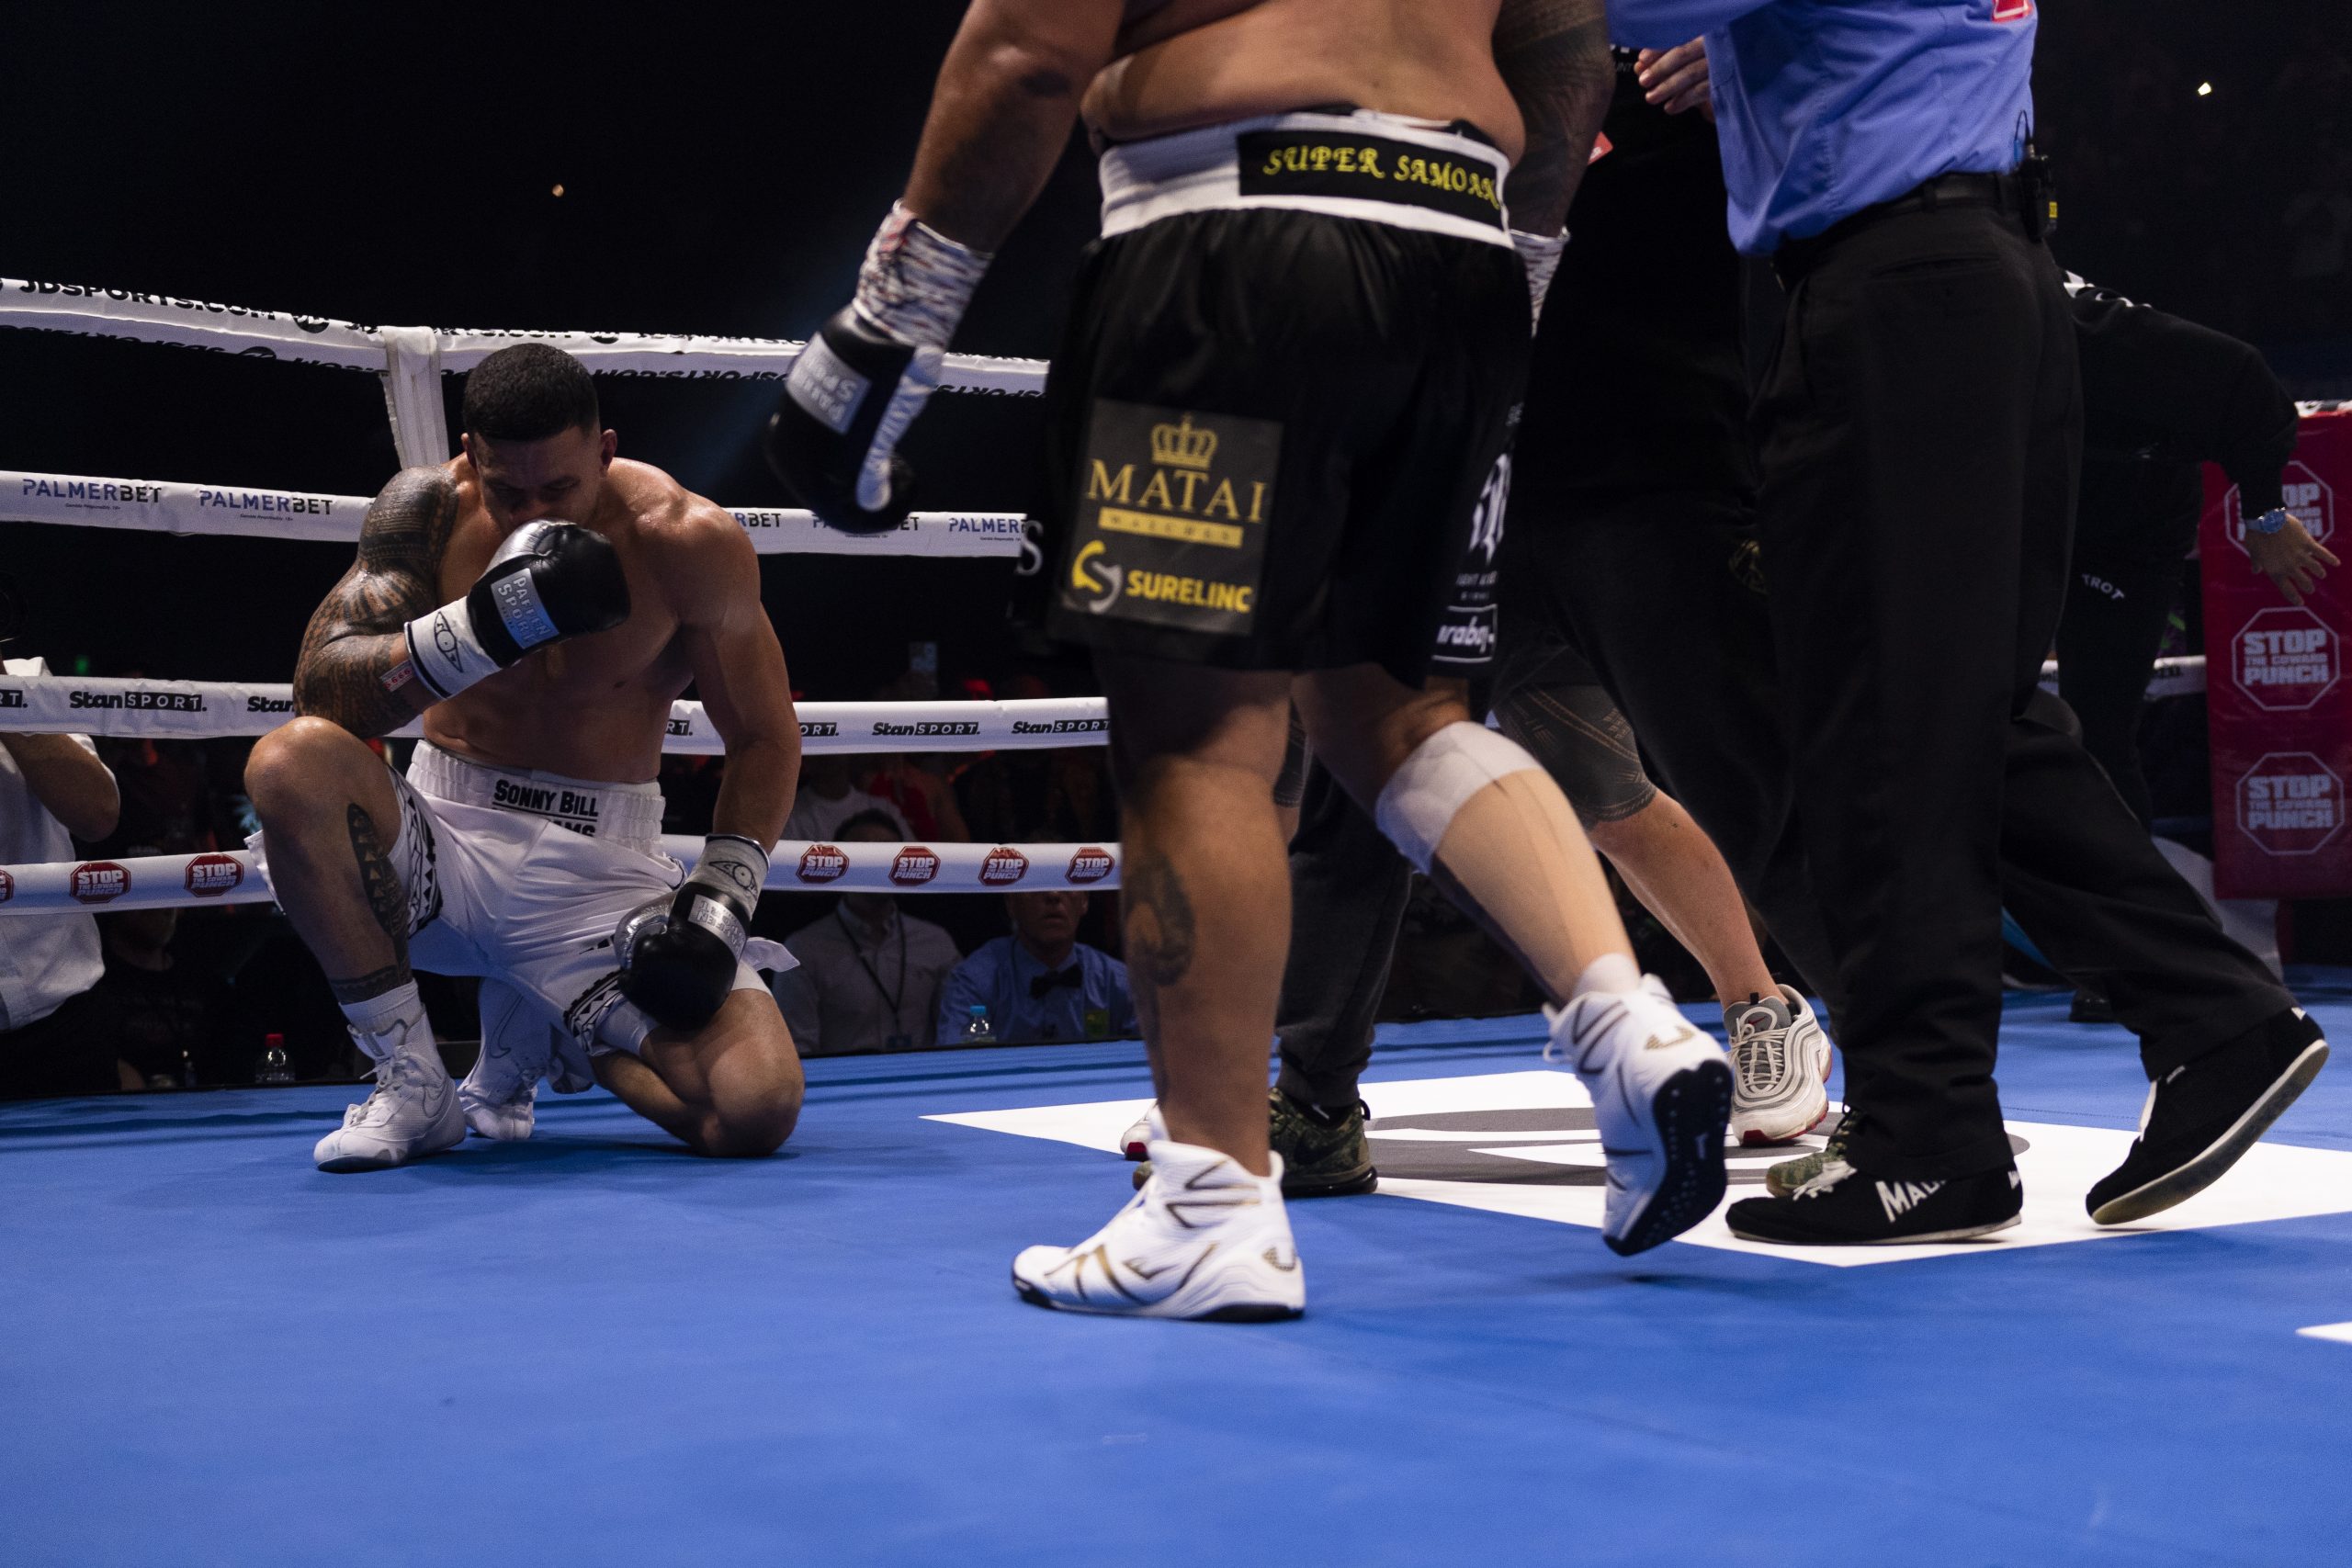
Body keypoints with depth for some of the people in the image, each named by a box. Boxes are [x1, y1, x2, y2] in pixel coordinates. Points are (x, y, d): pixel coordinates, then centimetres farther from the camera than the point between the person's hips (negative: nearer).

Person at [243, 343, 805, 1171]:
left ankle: (544, 1022, 13)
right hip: (449, 841, 0)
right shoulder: (430, 508, -7)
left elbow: (766, 738, 2)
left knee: (760, 1109, -23)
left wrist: (720, 901, -11)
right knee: (288, 762, -33)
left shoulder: (687, 544, -10)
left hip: (602, 867, 0)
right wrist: (479, 629, -34)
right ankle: (411, 1079, -15)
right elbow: (320, 691, -18)